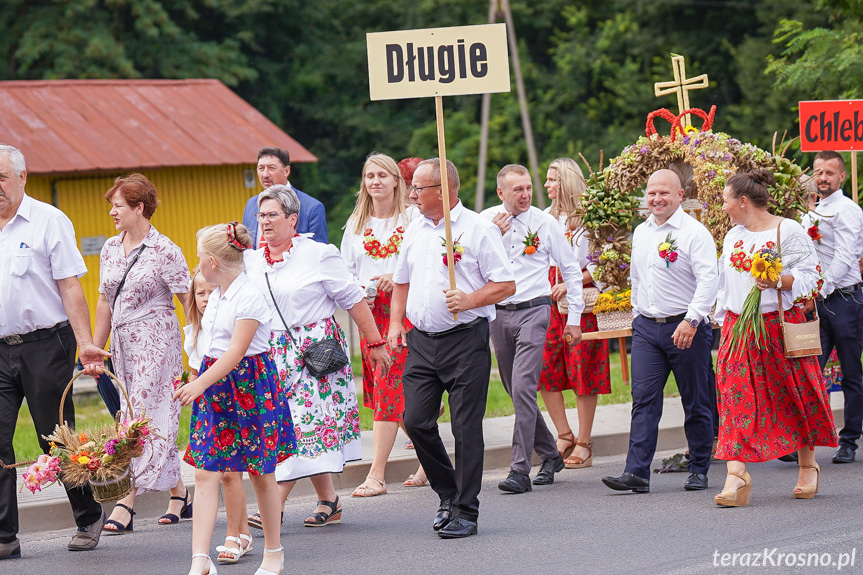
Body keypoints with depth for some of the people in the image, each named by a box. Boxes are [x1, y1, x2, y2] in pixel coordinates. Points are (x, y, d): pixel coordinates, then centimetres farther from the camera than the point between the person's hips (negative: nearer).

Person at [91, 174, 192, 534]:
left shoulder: (164, 251, -8)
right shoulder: (110, 249, 12)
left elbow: (189, 301, -7)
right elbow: (105, 301, 18)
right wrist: (96, 348, 17)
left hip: (155, 340, -7)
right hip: (124, 342, 7)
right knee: (158, 422, 9)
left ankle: (126, 503, -15)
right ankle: (179, 494, 17)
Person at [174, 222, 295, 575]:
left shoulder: (249, 297, -16)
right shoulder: (216, 296, 9)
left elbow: (236, 351, -21)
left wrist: (200, 384, -26)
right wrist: (201, 385, 17)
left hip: (249, 385, -7)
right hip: (215, 384, 7)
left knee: (260, 473, 7)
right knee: (205, 472, -5)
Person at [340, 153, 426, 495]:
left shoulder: (411, 219, 0)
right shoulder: (356, 223, 14)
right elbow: (346, 269, 17)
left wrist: (400, 276, -18)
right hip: (369, 310, 5)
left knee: (388, 388, -11)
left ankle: (376, 475, -13)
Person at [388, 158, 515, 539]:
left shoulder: (478, 229, -6)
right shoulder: (415, 231, 14)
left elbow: (506, 285, -7)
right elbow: (402, 282, 25)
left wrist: (469, 300, -20)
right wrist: (396, 323, 12)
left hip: (465, 339, -6)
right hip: (421, 341, 6)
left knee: (466, 428, -3)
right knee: (415, 421, 1)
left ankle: (465, 512, 3)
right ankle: (448, 493, 20)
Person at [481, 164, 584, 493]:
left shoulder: (545, 223, 0)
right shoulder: (484, 221, 4)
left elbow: (571, 270, 8)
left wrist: (574, 318, 5)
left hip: (533, 311, -4)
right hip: (498, 313, 4)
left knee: (523, 387, -16)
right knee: (516, 391, 10)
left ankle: (520, 470, -16)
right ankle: (549, 455, 27)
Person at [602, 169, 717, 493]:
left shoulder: (694, 233, -9)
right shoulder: (641, 233, 13)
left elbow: (707, 281, -17)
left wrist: (691, 320, -26)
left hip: (685, 328, -6)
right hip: (646, 327, 6)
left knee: (695, 402, 4)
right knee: (643, 400, -3)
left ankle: (699, 470, 14)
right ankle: (637, 472, -7)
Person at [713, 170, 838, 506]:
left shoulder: (788, 232, -6)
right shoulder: (733, 236, 14)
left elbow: (808, 276, -9)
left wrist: (779, 281, -25)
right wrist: (725, 322, 19)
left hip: (780, 324, -5)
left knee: (794, 396, 4)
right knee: (737, 399, -8)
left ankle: (807, 467, 24)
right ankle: (736, 477, -16)